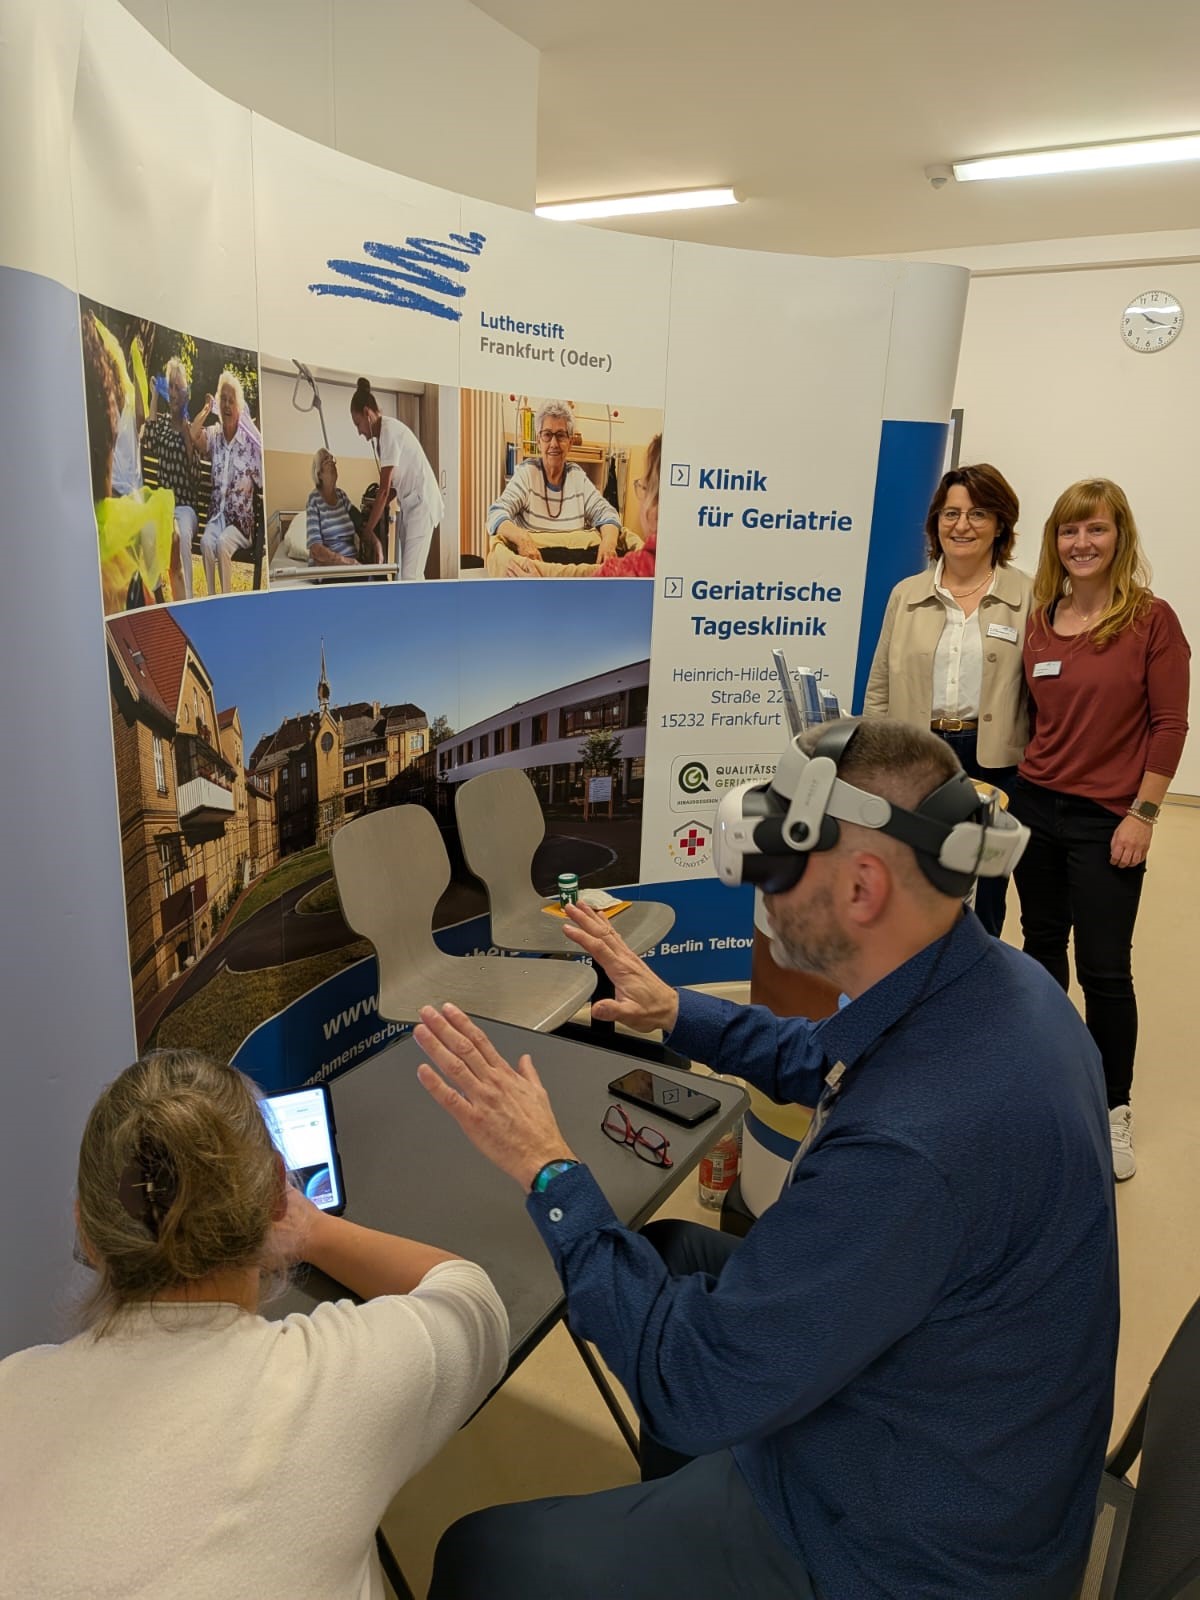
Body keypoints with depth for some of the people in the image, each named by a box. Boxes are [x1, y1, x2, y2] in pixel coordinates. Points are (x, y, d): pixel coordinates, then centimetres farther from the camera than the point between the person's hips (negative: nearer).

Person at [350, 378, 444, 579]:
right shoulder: (381, 434, 12)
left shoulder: (389, 430, -16)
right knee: (406, 573, 7)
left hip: (421, 504, -10)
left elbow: (384, 489, -18)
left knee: (410, 576, -13)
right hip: (407, 506, 10)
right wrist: (372, 512, 6)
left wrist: (368, 530, -13)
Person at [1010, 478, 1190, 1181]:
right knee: (1042, 947, 15)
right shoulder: (1039, 621, 5)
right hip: (1036, 805, 5)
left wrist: (1143, 815, -10)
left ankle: (1115, 1109, 19)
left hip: (1105, 820, -4)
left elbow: (1169, 724, -8)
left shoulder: (1151, 619, -8)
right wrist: (1013, 790, 7)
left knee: (1104, 967, 0)